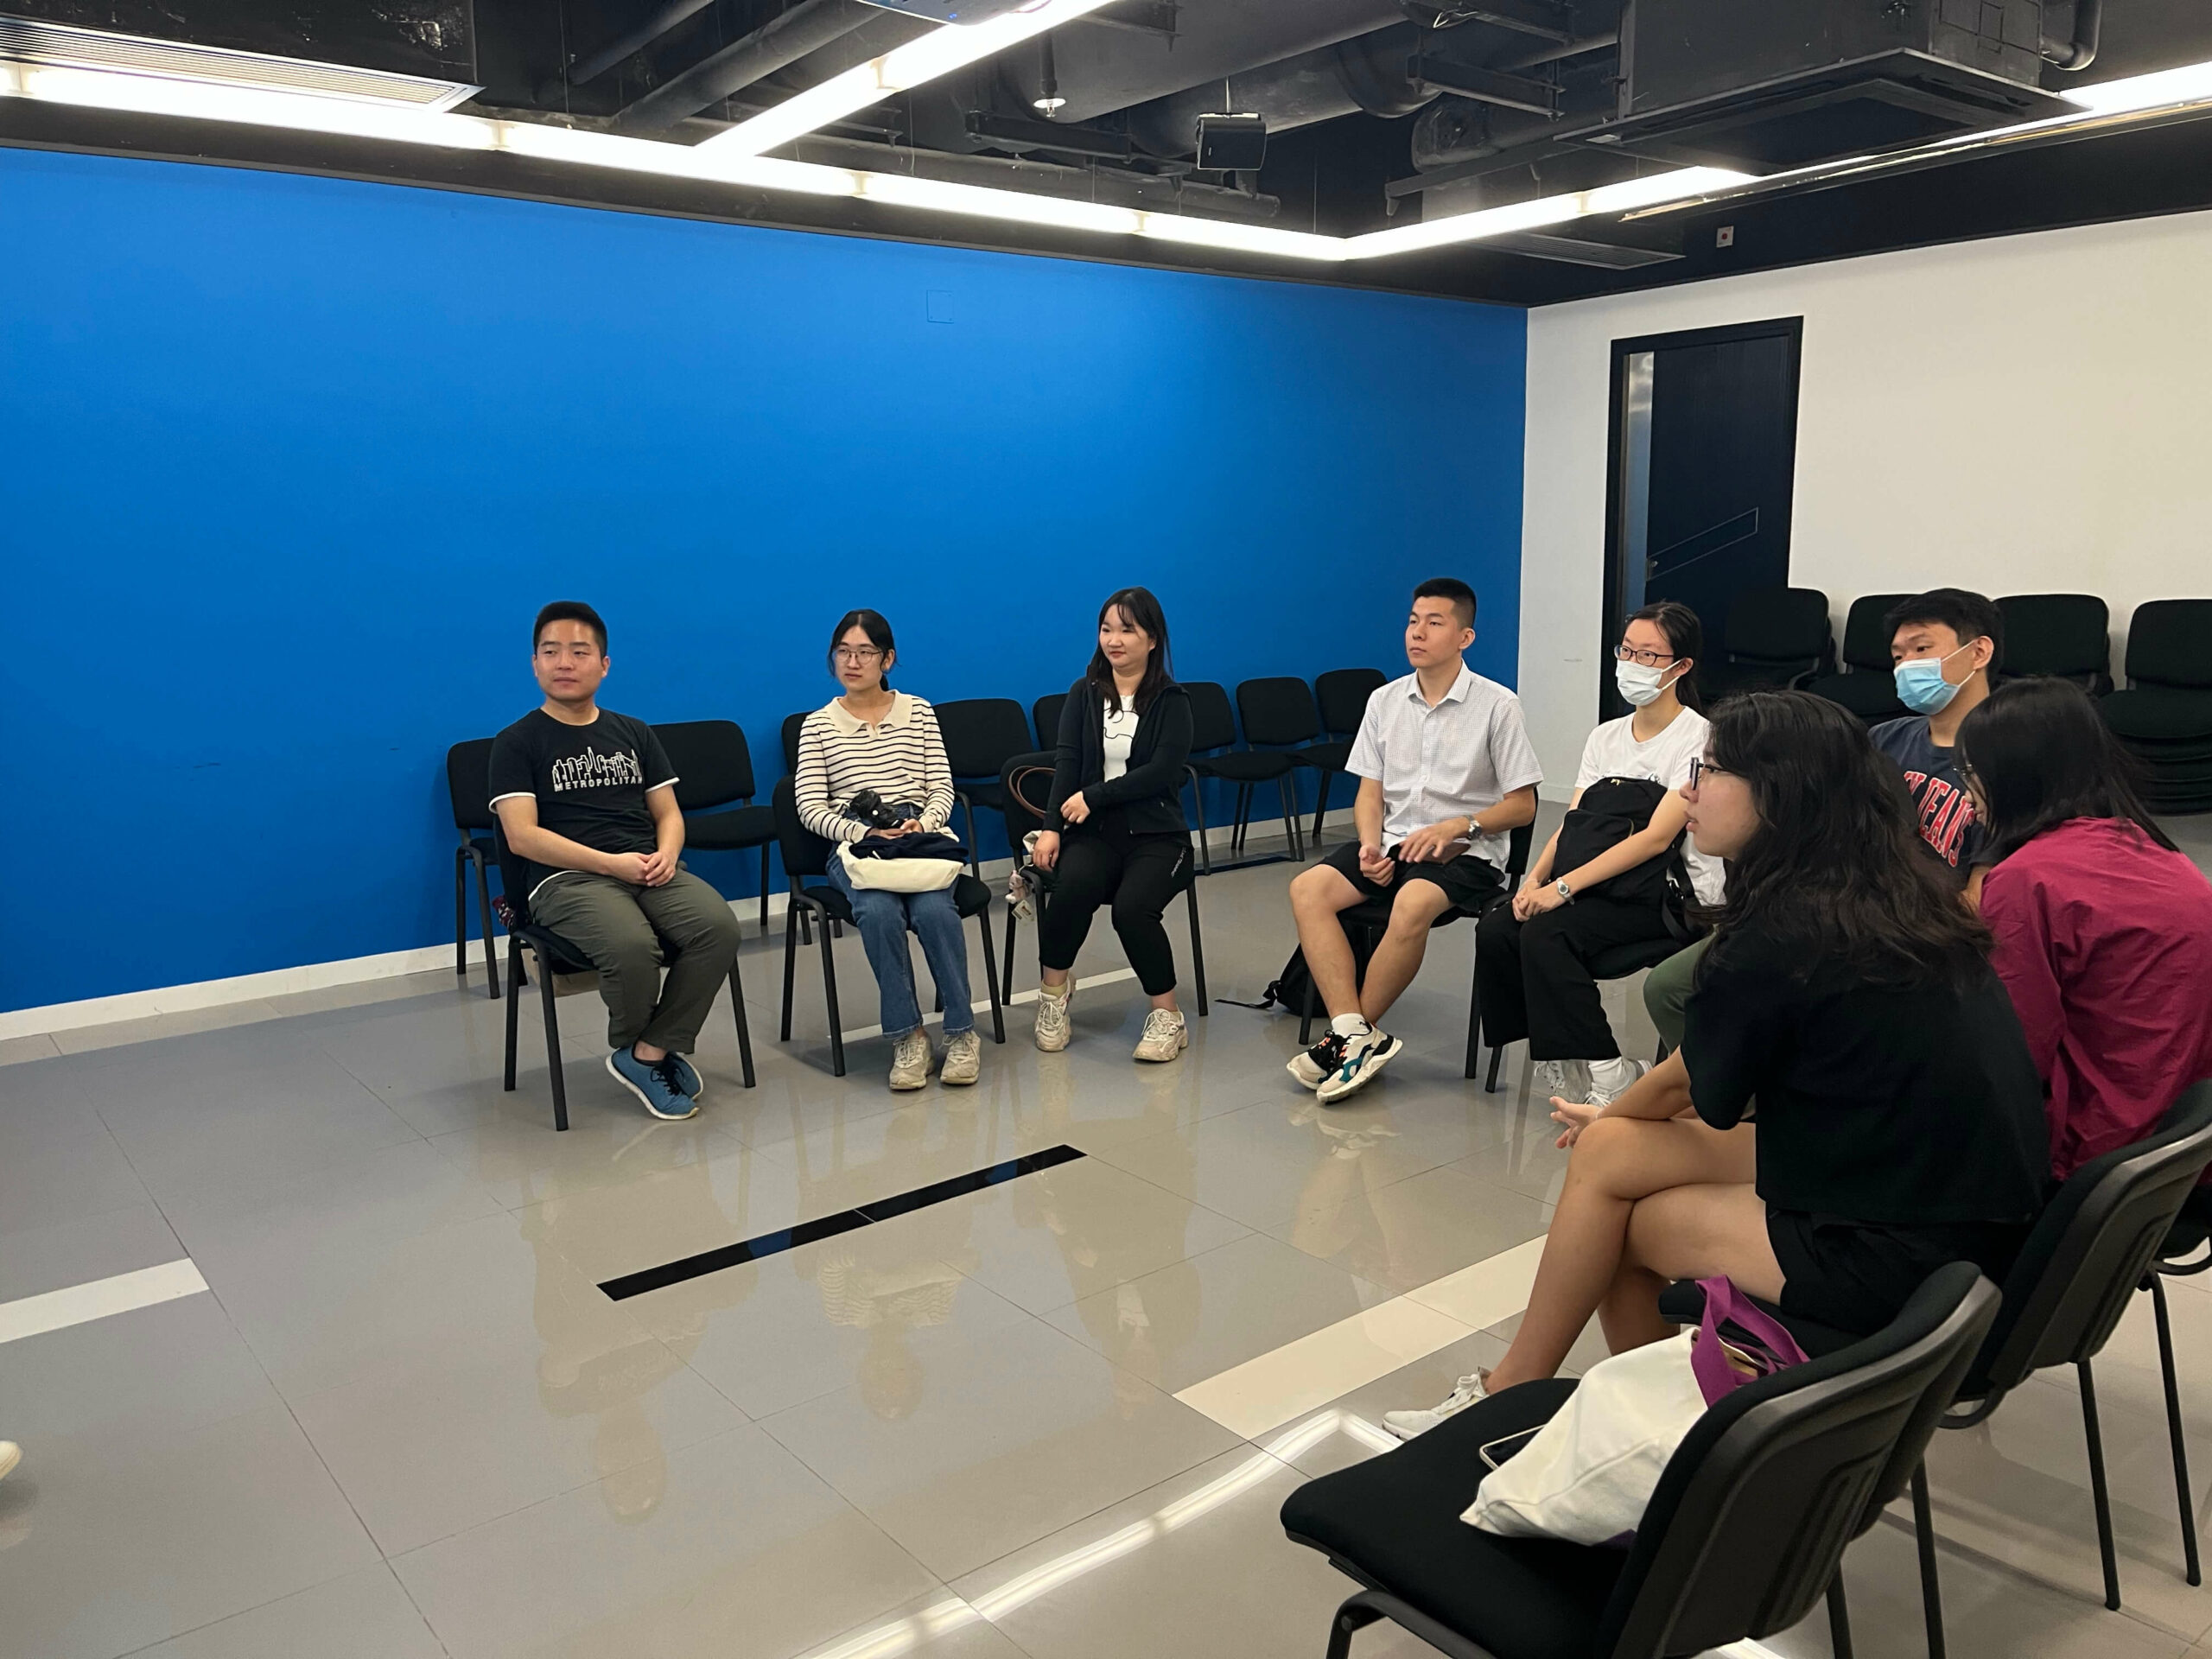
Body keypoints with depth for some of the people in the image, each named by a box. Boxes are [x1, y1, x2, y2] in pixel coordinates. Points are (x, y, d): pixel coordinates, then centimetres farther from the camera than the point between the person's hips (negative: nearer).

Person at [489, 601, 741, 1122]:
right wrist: (611, 863, -14)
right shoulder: (517, 743, 8)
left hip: (650, 870, 4)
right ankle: (641, 1047, -2)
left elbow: (668, 811, 19)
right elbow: (522, 835, -4)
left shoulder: (634, 733, 22)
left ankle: (649, 1052, -13)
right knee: (631, 947, -36)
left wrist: (667, 854, -6)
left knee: (719, 926, -28)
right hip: (566, 878, -4)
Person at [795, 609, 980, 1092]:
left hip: (920, 839, 1)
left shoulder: (919, 713, 13)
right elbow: (810, 807, 1)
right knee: (880, 912, -33)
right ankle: (907, 1036, -19)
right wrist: (867, 833, -15)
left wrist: (922, 824, -13)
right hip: (853, 846, 0)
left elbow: (942, 790, 9)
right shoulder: (818, 725, 9)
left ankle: (962, 1031, -17)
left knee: (933, 908, -32)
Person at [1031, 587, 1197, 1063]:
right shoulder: (1083, 695, 12)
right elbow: (1067, 762, 0)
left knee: (1132, 906, -30)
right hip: (1093, 829, 2)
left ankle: (1168, 1017, -11)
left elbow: (1162, 770, -9)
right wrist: (1051, 826, -14)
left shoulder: (1172, 701, 5)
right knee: (1073, 885, -31)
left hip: (1156, 833, -2)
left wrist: (1093, 796, -15)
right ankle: (1053, 989, -8)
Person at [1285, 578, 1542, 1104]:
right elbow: (1369, 793, 12)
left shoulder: (1496, 705, -2)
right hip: (1393, 841, 5)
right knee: (1308, 889, -22)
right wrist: (1370, 845, -9)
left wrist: (1457, 826, -17)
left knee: (1412, 904, -37)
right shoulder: (1385, 700, 12)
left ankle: (1348, 1035, -19)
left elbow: (1523, 805, -1)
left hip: (1465, 852, -5)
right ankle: (1358, 1036, -28)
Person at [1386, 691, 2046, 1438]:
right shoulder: (1899, 899, 5)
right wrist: (1615, 1123, 19)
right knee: (1606, 1149, 8)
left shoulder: (1781, 935, -21)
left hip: (1902, 1255, -8)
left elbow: (1689, 1084, -3)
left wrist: (1607, 1117, 18)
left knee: (1608, 1160, 5)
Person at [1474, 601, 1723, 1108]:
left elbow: (1656, 837, -18)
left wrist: (1563, 887, -26)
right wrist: (1535, 881, -12)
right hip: (1604, 884, 7)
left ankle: (1607, 1076, -21)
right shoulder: (1606, 737, 15)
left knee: (1545, 934, -31)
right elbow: (1572, 824, 8)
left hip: (1670, 893, -7)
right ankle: (1559, 1055, -9)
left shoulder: (1698, 737, -8)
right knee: (1495, 928, -19)